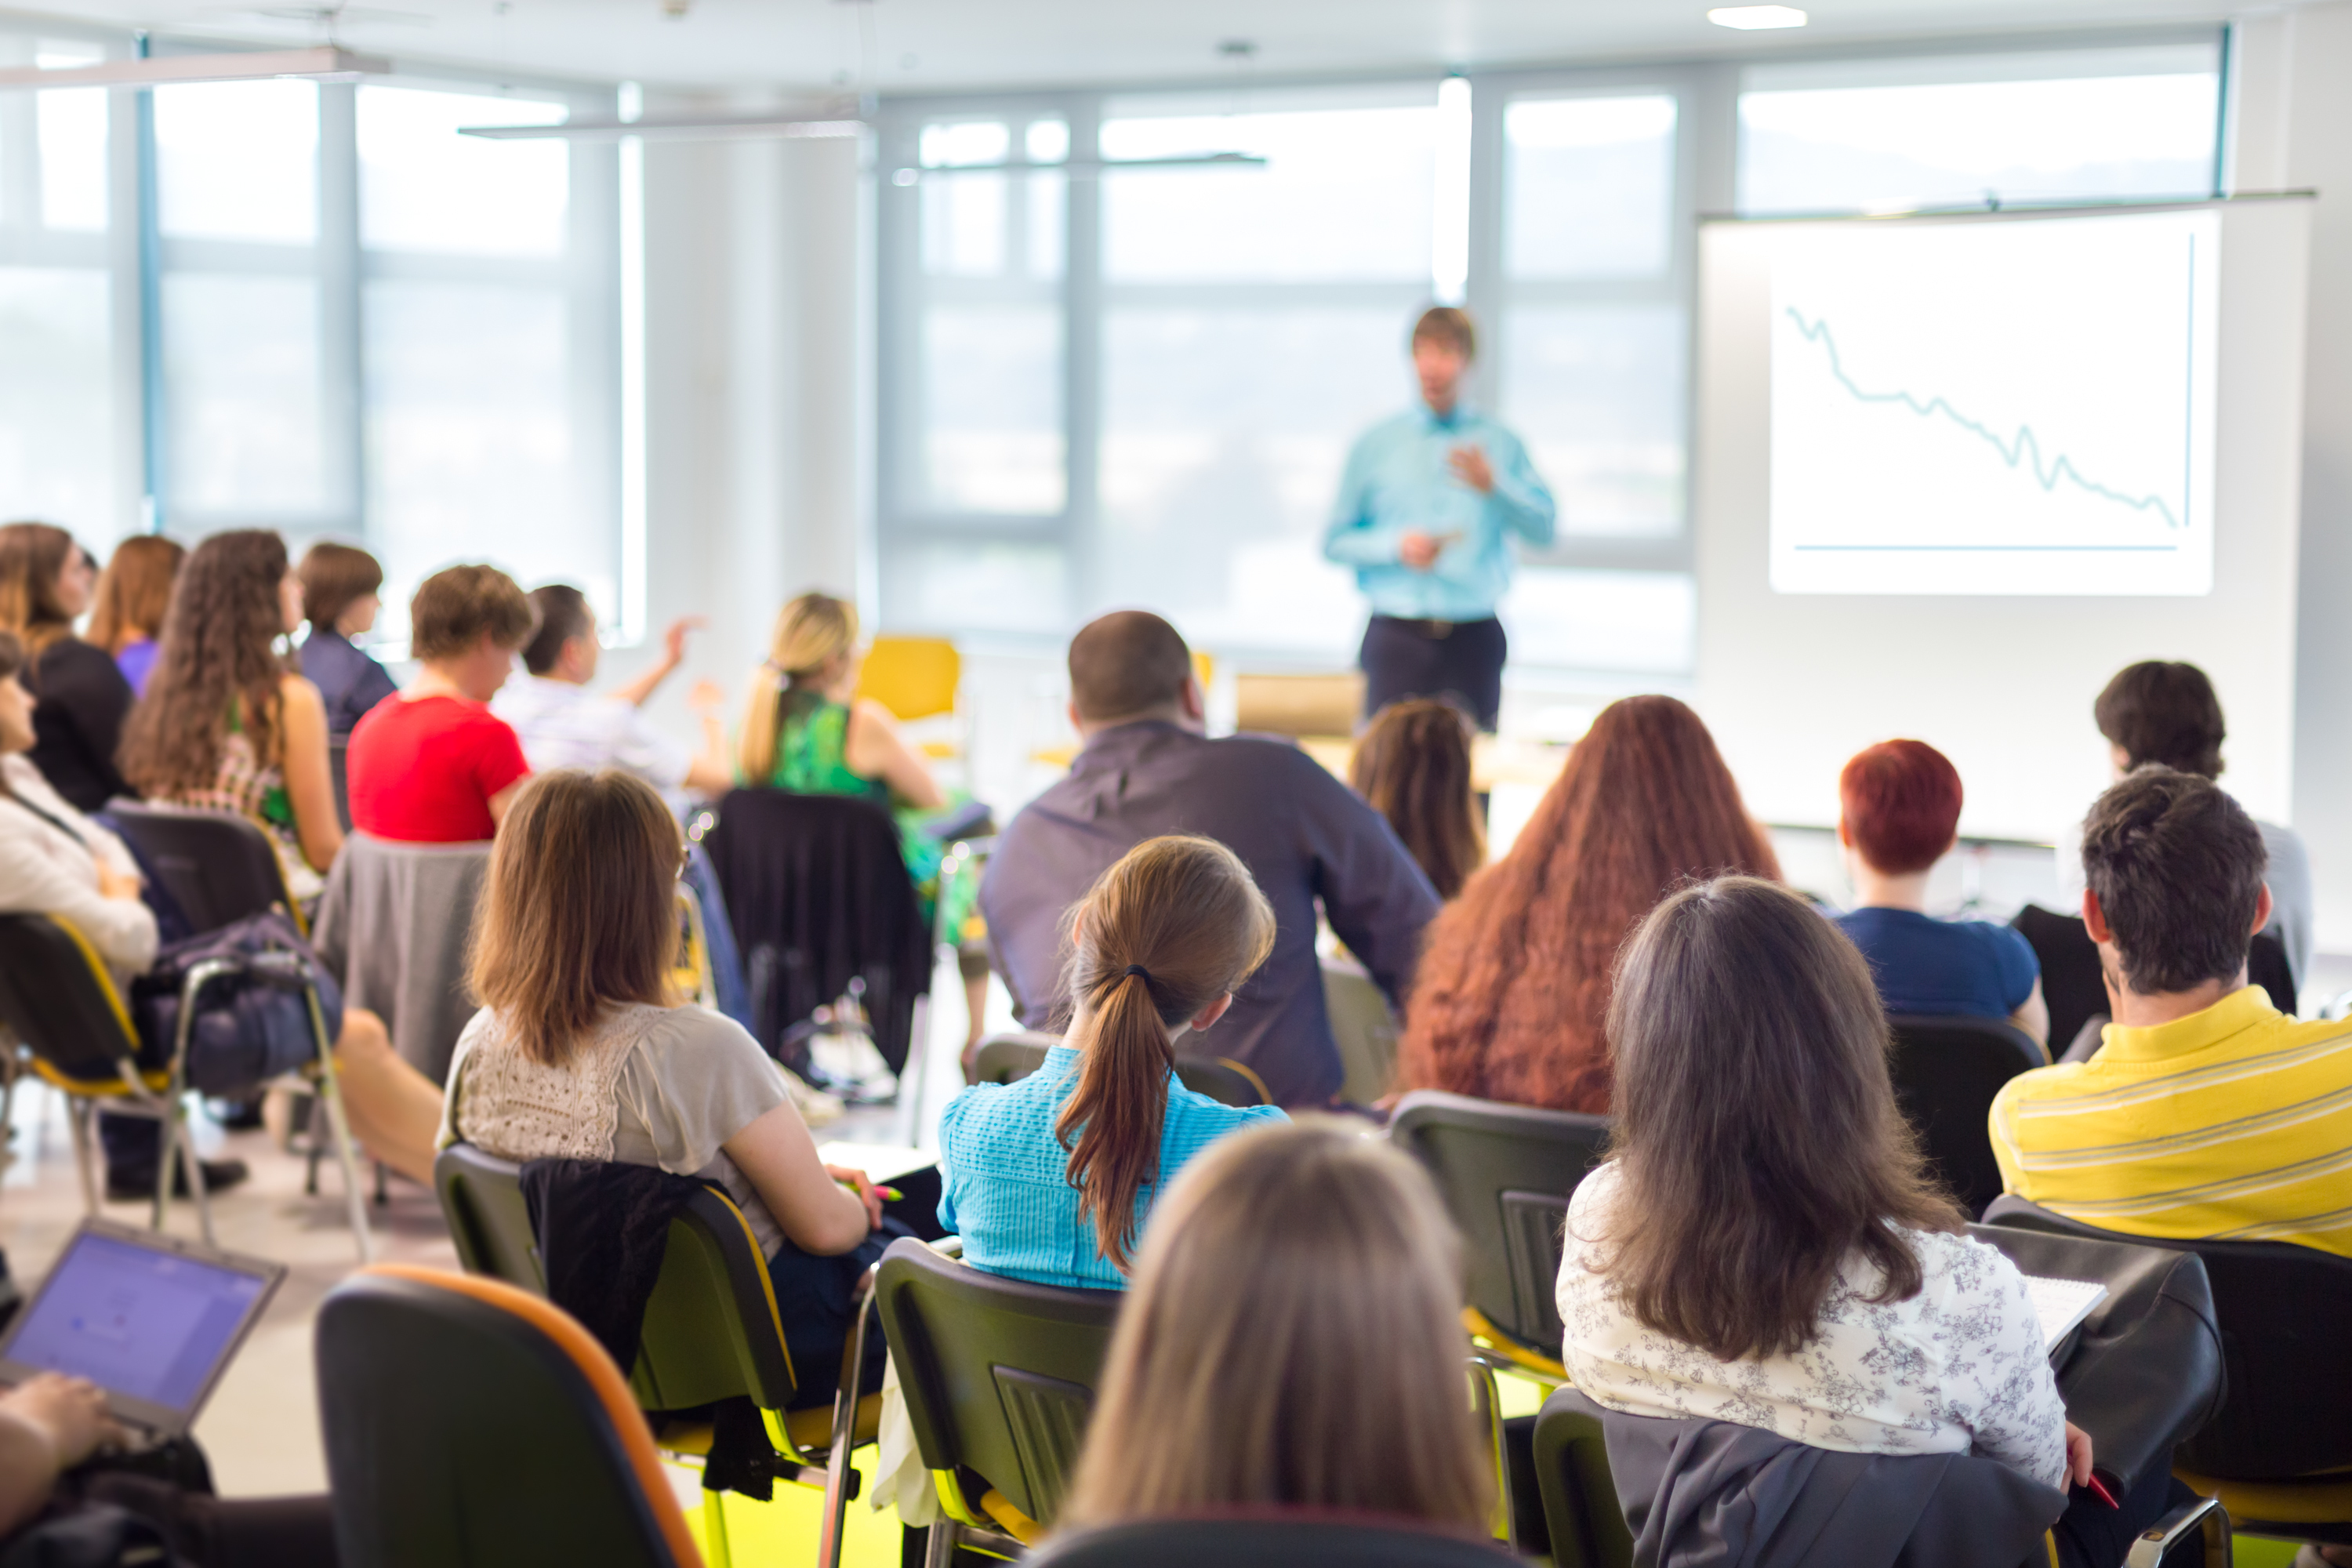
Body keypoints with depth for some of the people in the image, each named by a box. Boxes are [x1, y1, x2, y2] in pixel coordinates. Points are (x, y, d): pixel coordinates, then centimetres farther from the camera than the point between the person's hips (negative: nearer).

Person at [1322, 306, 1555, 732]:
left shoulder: (1499, 443, 10)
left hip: (1474, 638, 1)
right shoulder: (1375, 445, 9)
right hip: (1397, 640, 0)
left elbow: (1543, 529, 3)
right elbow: (1334, 541, 7)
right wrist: (1395, 546, -9)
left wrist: (1494, 486, -11)